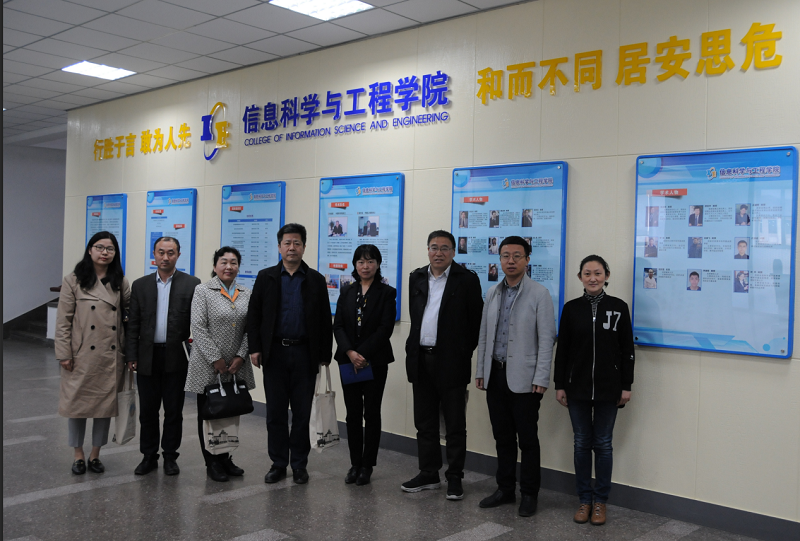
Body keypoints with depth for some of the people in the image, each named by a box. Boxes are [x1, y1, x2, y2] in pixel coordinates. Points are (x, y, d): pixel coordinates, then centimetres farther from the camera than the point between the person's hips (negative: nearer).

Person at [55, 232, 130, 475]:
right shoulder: (73, 281, -3)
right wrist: (64, 354, -8)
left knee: (107, 403, 8)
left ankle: (95, 455, 23)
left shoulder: (120, 282, 6)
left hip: (111, 356, 3)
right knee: (77, 402, 5)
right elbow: (63, 320, -4)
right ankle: (78, 455, 22)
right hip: (82, 355, -3)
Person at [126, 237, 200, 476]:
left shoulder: (191, 284, -1)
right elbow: (133, 324, 7)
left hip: (176, 357, -2)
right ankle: (149, 456, 22)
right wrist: (131, 356, 1)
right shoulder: (140, 285, 7)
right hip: (148, 357, 2)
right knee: (147, 410, 9)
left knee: (174, 410, 7)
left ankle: (170, 457, 20)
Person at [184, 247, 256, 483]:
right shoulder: (202, 291, -3)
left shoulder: (246, 294, 8)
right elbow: (198, 328, -10)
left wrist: (240, 357, -6)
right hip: (208, 367, -3)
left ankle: (225, 459, 23)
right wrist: (216, 359, -13)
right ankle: (212, 463, 18)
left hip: (237, 367, 3)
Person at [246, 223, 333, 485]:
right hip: (274, 353, 0)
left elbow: (325, 320, 4)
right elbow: (253, 315, 4)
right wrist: (254, 348, -4)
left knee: (302, 413, 5)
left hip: (305, 354, 0)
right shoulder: (266, 277, 6)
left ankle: (299, 464, 17)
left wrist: (325, 355, 0)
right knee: (275, 412, 6)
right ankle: (278, 463, 17)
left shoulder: (316, 280, 5)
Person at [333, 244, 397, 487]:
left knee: (371, 413, 3)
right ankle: (355, 464, 17)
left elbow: (385, 328, -9)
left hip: (375, 362, -3)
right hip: (348, 360, 3)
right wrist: (350, 353, -13)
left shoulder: (386, 293, -1)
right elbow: (338, 326, 2)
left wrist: (364, 354, -15)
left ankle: (367, 466, 12)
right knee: (352, 414, 7)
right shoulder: (347, 293, 10)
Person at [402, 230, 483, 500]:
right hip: (421, 361, 5)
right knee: (424, 424, 13)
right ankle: (428, 474, 25)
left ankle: (454, 478, 14)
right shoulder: (417, 278, 10)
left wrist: (464, 354, -5)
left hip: (451, 362, -5)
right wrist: (413, 350, 10)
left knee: (455, 426, 4)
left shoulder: (467, 280, -5)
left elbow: (477, 321, -4)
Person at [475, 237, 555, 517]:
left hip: (523, 378, -5)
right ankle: (505, 489, 25)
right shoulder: (493, 293, 11)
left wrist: (541, 379, -13)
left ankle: (529, 494, 16)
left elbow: (546, 339, -9)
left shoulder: (539, 294, -6)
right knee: (502, 436, 13)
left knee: (527, 439, 4)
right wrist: (480, 371, 10)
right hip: (495, 375, 5)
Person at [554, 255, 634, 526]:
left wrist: (626, 386, -2)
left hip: (608, 389, -1)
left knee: (603, 444, 6)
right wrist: (559, 385, 1)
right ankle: (584, 499, 20)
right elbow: (562, 349, 3)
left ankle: (600, 501, 19)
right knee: (581, 443, 8)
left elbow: (627, 350, 1)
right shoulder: (571, 308, 2)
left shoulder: (619, 307, -1)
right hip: (577, 387, 1)